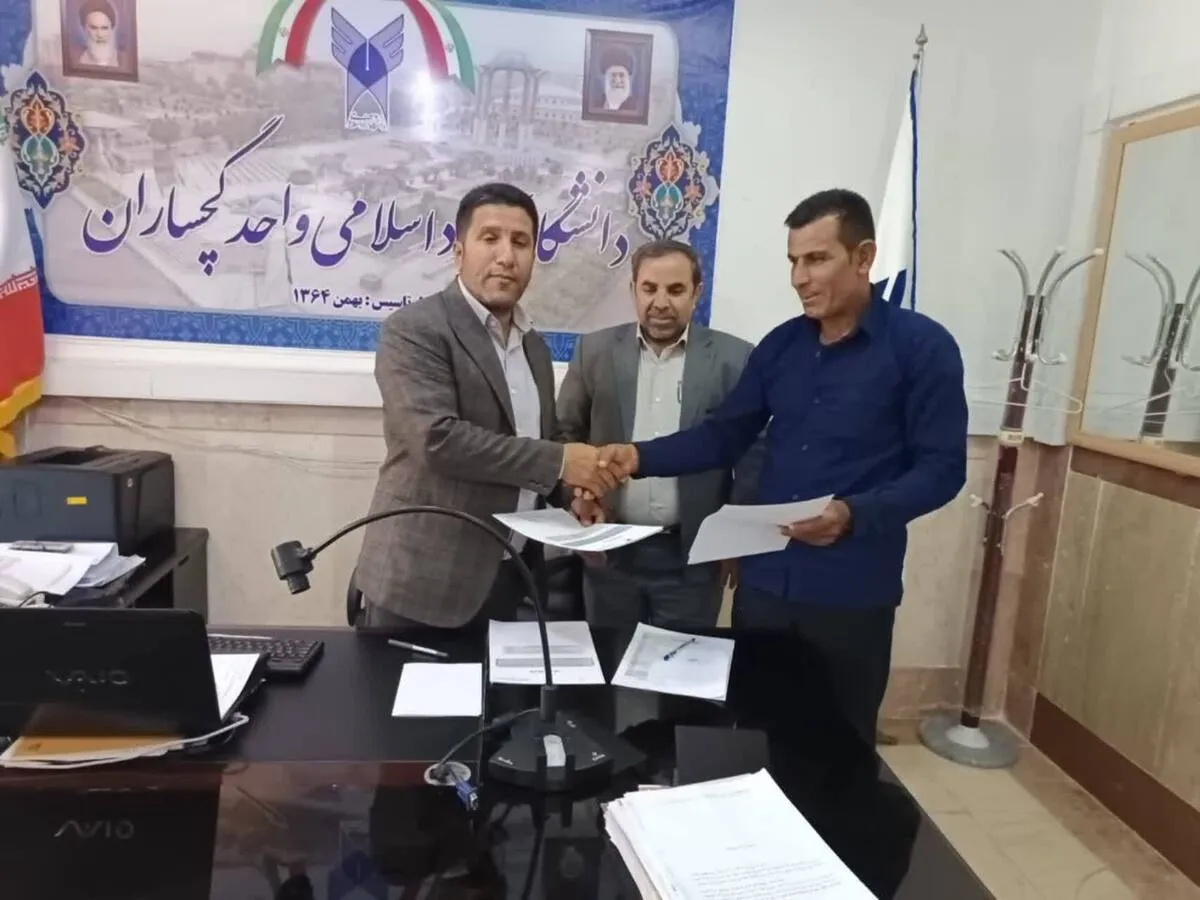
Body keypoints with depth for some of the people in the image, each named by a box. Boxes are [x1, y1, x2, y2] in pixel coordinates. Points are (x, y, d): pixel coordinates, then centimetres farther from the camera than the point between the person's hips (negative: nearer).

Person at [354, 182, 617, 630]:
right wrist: (558, 462, -19)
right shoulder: (414, 330, -11)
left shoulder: (534, 345, 12)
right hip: (424, 581, -6)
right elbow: (438, 438, -23)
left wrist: (572, 491, 0)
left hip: (512, 578, 7)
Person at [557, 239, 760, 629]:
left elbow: (752, 456, -1)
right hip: (610, 550, 2)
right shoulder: (595, 350, 2)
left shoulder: (733, 359, -3)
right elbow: (566, 434, 7)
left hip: (692, 555, -1)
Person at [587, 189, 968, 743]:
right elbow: (724, 436, 8)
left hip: (852, 591, -4)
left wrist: (854, 515, -26)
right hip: (764, 581, 4)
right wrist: (641, 457, -8)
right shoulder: (780, 345, 7)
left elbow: (942, 467, -10)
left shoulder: (921, 346, -8)